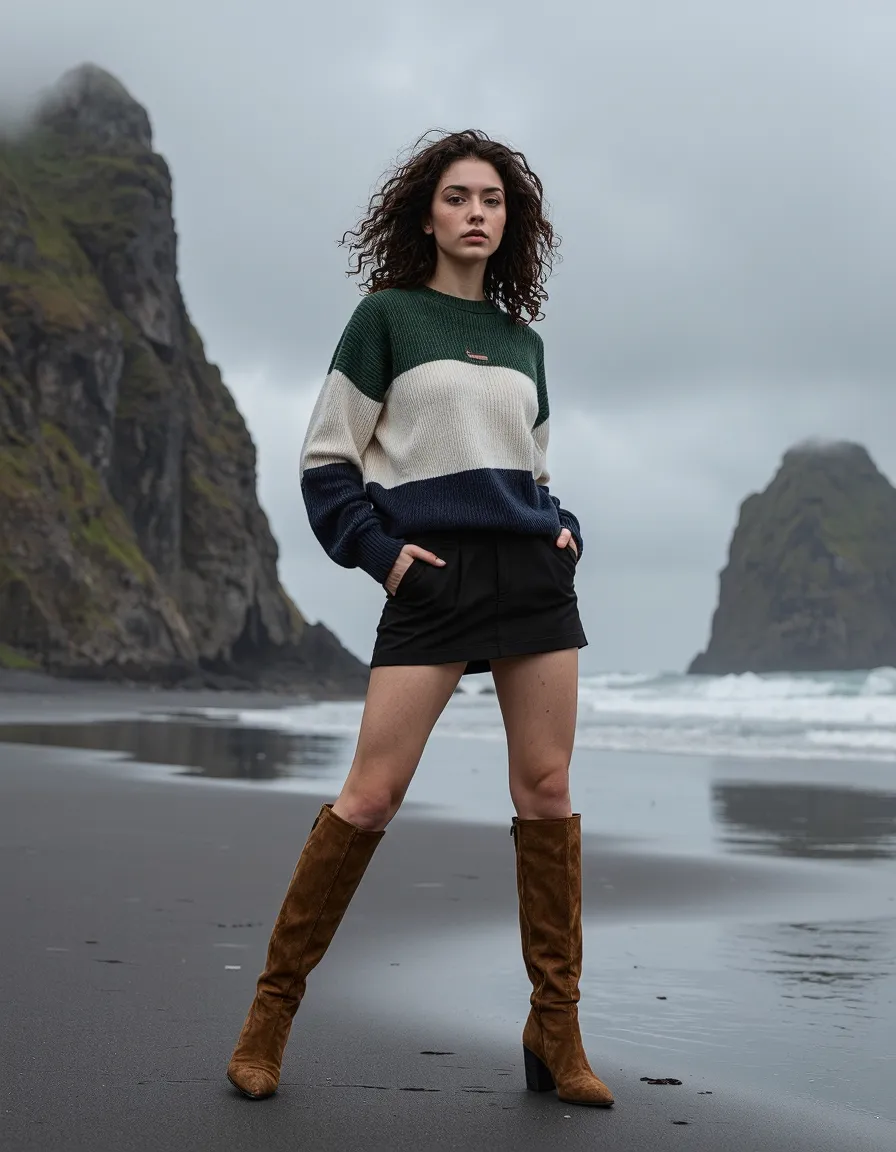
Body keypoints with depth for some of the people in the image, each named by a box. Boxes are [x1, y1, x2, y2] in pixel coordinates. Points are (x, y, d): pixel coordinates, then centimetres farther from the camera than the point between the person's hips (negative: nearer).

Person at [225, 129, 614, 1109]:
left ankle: (555, 1033, 8)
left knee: (547, 789, 1)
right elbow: (325, 462, 2)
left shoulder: (523, 341, 17)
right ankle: (273, 1007, 6)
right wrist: (380, 549, -9)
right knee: (370, 795, -8)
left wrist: (563, 529, 8)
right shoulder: (386, 315, 4)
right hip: (434, 576, -4)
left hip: (534, 572, 5)